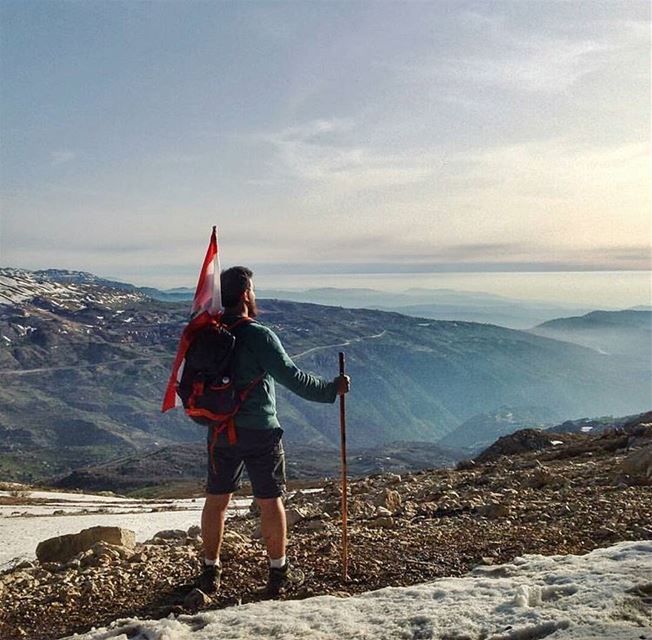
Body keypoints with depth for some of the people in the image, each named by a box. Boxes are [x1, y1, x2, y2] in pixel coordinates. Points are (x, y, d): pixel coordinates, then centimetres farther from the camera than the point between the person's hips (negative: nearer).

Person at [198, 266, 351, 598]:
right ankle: (279, 573, 20)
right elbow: (294, 378, -19)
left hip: (220, 431, 5)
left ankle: (210, 571, 25)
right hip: (259, 433, -5)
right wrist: (333, 388, -8)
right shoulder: (259, 336, -18)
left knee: (216, 500, 15)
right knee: (270, 502, 8)